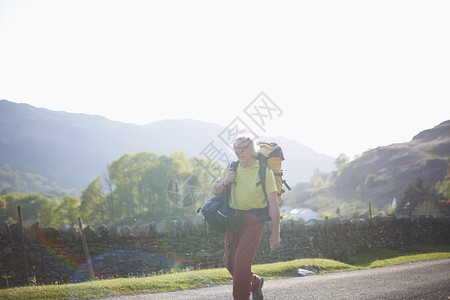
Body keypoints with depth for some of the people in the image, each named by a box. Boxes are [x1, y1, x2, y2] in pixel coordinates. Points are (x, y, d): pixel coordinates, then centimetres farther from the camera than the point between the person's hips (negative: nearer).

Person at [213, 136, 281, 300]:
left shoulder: (264, 171, -9)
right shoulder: (231, 168, 4)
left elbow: (273, 203, -10)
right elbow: (215, 189, 16)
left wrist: (276, 232, -13)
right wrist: (224, 182, -8)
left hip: (254, 218, -5)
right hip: (233, 217, 5)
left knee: (242, 260, -15)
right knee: (229, 261, 7)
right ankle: (255, 283, 33)